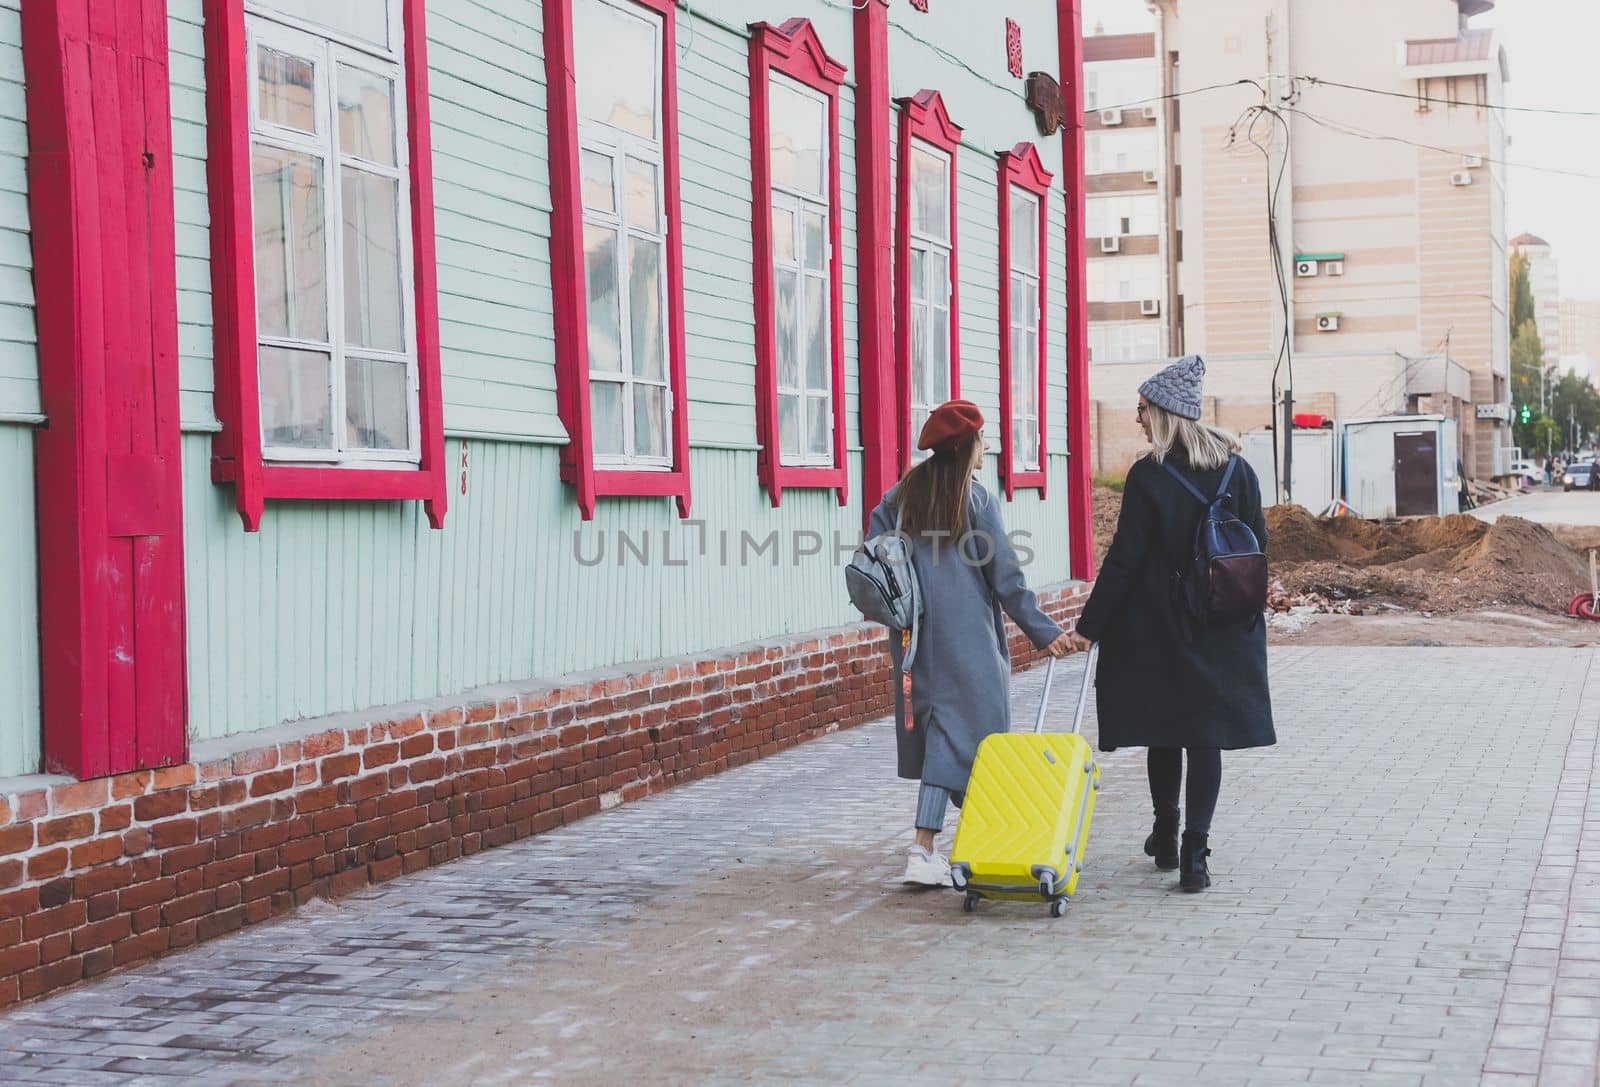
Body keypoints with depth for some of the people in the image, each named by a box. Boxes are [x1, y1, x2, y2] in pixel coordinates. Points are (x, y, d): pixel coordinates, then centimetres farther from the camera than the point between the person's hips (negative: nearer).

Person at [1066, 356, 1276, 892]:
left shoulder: (1147, 475, -11)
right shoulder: (1236, 468, 2)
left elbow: (1124, 559, -12)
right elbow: (1258, 542, 6)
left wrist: (1090, 625, -7)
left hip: (1158, 626, -3)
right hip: (1223, 628, 3)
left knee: (1163, 732, 12)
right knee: (1207, 732, 3)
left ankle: (1167, 836, 26)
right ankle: (1194, 851, -5)